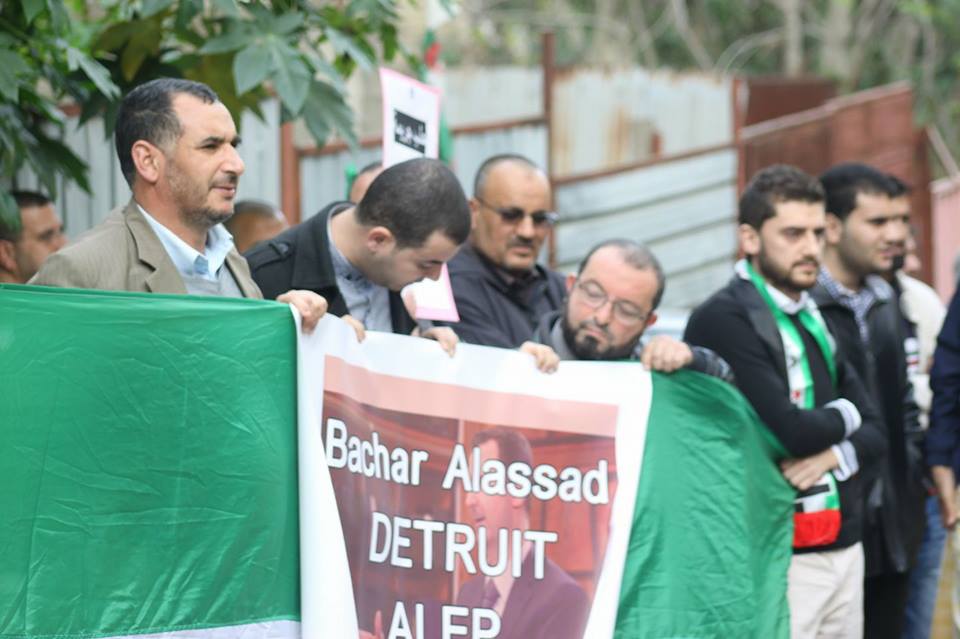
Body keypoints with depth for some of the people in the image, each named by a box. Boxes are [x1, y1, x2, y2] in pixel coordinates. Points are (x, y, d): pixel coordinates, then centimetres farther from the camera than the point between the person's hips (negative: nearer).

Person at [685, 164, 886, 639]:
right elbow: (787, 430, -20)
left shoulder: (812, 319, 16)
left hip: (844, 548, 8)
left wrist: (834, 454, -8)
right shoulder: (725, 320, -11)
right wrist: (844, 414, 0)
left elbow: (874, 433, 14)